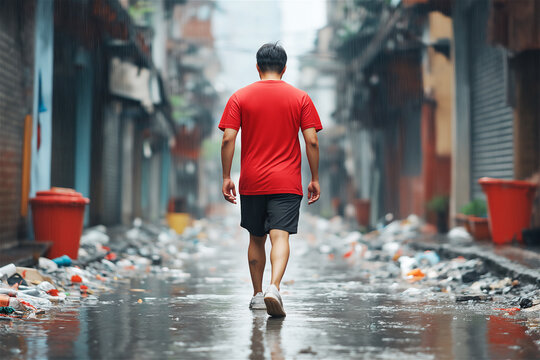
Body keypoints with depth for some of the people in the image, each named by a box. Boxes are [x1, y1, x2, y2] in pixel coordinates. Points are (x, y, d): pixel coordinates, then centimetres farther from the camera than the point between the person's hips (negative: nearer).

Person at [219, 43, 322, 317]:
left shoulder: (240, 97, 3)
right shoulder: (300, 98, 2)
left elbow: (228, 139, -4)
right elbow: (312, 141, -2)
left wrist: (226, 177, 0)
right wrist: (315, 179, 5)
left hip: (251, 182, 1)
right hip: (287, 182, -1)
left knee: (256, 238, 15)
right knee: (280, 236, -9)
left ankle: (257, 295, 21)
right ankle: (274, 288, -30)